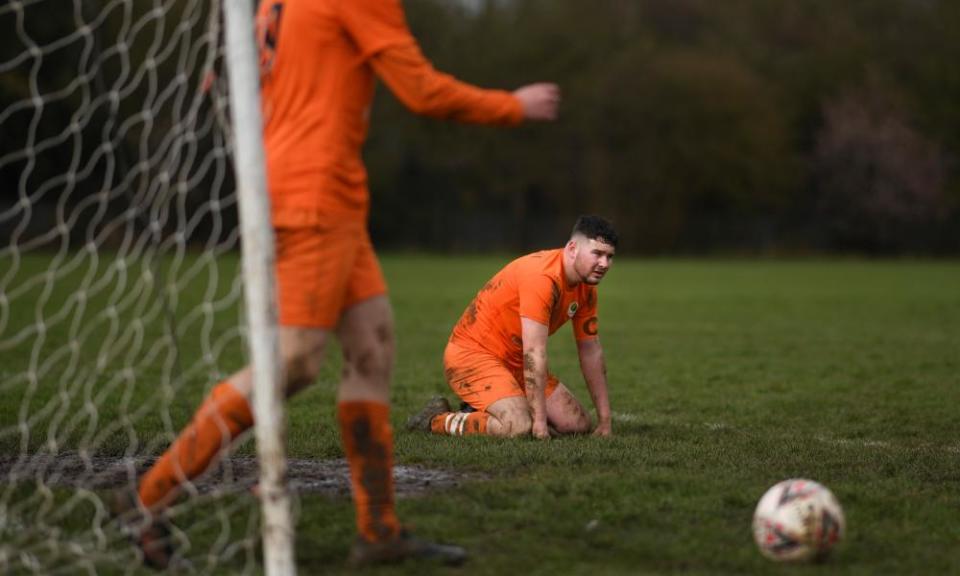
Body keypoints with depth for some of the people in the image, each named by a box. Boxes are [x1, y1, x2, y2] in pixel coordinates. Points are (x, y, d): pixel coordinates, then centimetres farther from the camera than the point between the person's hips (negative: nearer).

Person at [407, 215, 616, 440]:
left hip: (515, 362, 10)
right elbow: (534, 353, -29)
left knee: (579, 424, 2)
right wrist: (540, 419, -28)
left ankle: (481, 413, 15)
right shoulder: (542, 276, -27)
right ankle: (437, 420, -6)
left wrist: (604, 418, 7)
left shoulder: (586, 287, 2)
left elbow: (591, 352, 10)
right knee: (519, 427, -32)